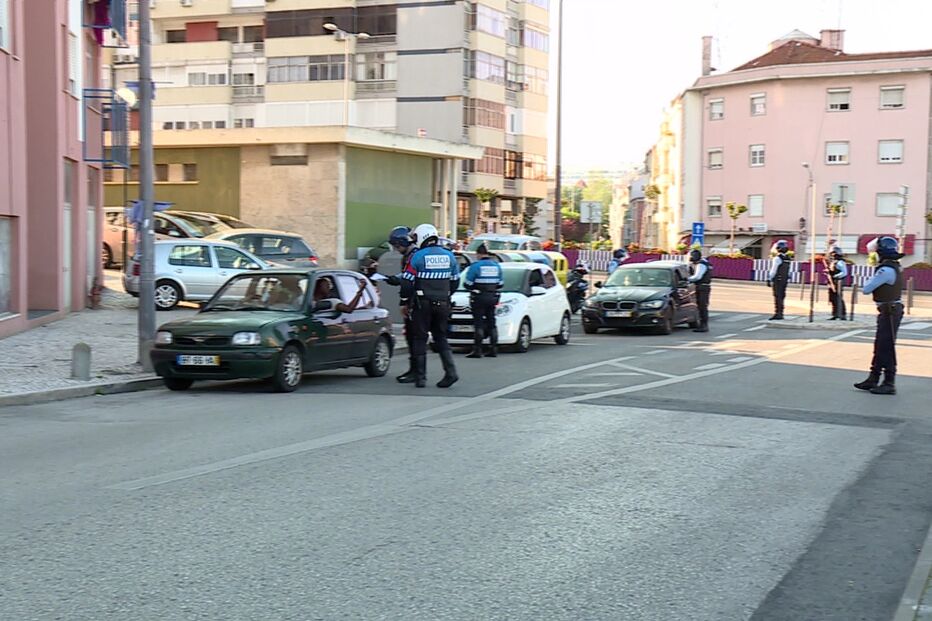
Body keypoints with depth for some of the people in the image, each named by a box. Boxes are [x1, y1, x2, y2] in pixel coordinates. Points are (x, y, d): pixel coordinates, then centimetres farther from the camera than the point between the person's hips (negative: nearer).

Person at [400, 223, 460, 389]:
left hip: (422, 305, -4)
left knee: (420, 339, 5)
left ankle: (420, 377, 5)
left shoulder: (418, 257, -10)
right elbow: (455, 282, 13)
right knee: (441, 338, 14)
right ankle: (451, 371, 0)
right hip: (443, 304, 4)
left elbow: (407, 282, -9)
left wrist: (407, 302, 5)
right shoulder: (449, 256, 5)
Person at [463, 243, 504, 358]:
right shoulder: (496, 265, 8)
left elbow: (467, 283, -9)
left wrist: (472, 288, 11)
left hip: (478, 298, -5)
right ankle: (493, 349, 12)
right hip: (492, 298, 6)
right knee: (491, 323, 11)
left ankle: (477, 350, -7)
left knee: (478, 324, -5)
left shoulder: (476, 266, -10)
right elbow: (500, 284, 12)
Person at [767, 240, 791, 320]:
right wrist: (786, 280, 19)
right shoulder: (787, 259, 11)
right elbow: (788, 272, 15)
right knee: (781, 297, 11)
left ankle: (778, 313, -10)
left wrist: (769, 280, -8)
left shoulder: (777, 258, -12)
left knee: (778, 297, -7)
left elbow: (773, 271, -13)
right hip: (785, 280, 7)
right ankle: (780, 313, 15)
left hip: (777, 280, -7)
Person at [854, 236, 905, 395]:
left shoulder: (886, 270, -20)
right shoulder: (896, 267, 11)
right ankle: (873, 379, 22)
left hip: (890, 312, -10)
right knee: (880, 346, 15)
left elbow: (866, 289, -17)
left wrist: (872, 279, 0)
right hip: (894, 309, 10)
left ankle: (889, 384, -1)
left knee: (886, 348, -5)